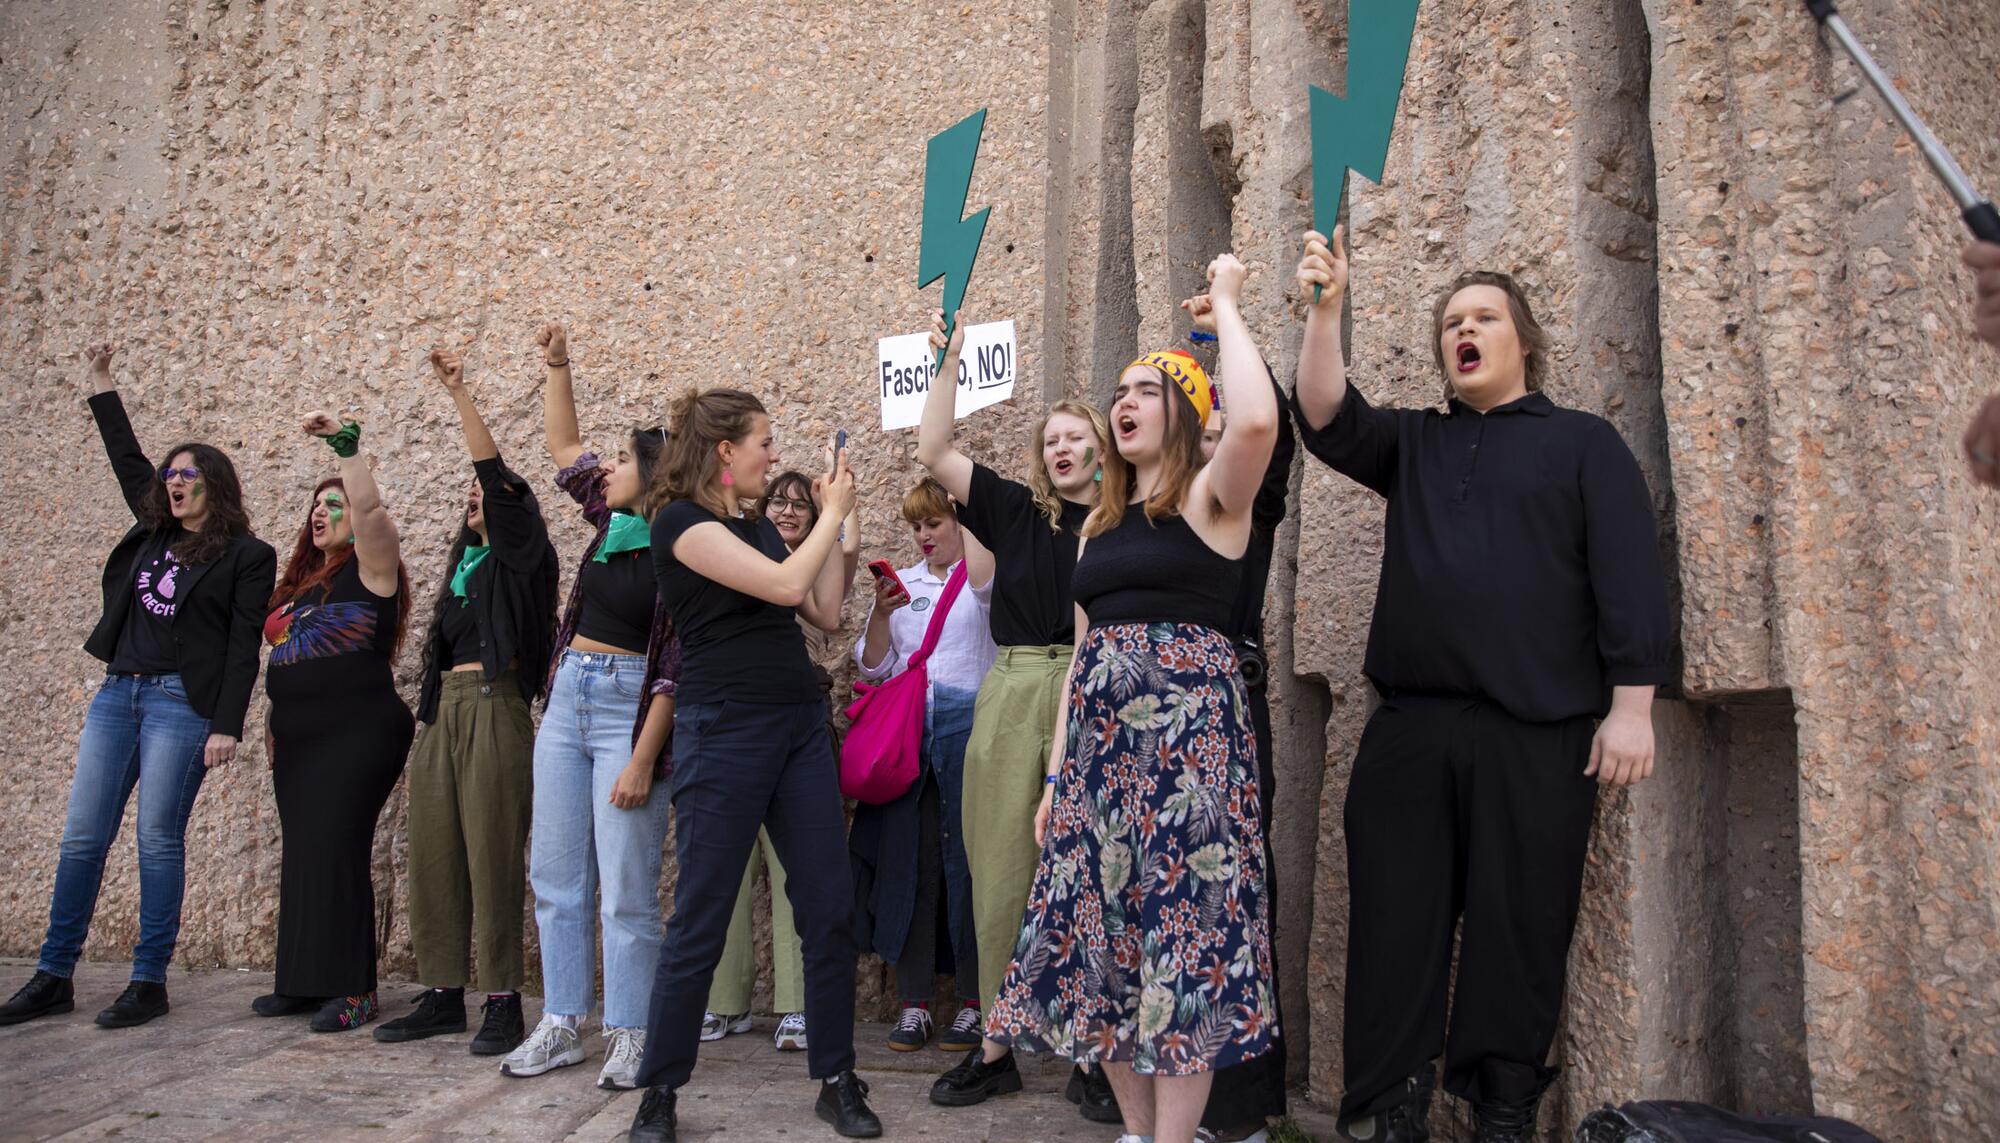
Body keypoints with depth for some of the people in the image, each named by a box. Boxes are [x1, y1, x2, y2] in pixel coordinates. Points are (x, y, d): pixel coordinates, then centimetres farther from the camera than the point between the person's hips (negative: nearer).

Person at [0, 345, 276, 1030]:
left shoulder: (247, 556, -3)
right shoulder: (154, 534, 16)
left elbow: (243, 648, -8)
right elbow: (128, 462, 28)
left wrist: (227, 725, -15)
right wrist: (101, 390, 30)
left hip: (182, 703, -6)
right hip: (117, 694, 7)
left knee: (159, 839, -5)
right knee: (82, 836, 6)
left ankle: (149, 983, 4)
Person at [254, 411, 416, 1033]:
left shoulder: (369, 567, -4)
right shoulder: (299, 581, 19)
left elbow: (370, 505, -22)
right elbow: (283, 656, 24)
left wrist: (345, 439, -18)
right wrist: (276, 731, 21)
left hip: (356, 735, -8)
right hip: (297, 739, 8)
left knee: (336, 852, -11)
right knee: (302, 854, 10)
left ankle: (353, 989, -5)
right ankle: (304, 981, 19)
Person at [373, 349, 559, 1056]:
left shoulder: (519, 549, 1)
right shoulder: (465, 561, 22)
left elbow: (495, 473, -13)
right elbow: (444, 642, 21)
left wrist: (460, 395, -15)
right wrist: (430, 710, 16)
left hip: (494, 706, -8)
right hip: (443, 706, 8)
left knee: (493, 857, -7)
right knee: (434, 853, 7)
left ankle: (502, 1001, 0)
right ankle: (443, 994, 15)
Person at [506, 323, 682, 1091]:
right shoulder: (610, 522, 8)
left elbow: (674, 669, -17)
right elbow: (563, 449, 23)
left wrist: (642, 760, -20)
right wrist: (557, 365, 17)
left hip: (628, 711, -8)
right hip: (567, 702, 8)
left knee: (626, 890, -2)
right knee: (556, 877, 11)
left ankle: (630, 1037, 12)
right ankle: (562, 1025, 23)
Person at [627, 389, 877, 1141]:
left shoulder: (762, 528, 16)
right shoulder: (682, 522, -7)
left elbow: (825, 613, 11)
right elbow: (785, 584, -17)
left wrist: (833, 519, 9)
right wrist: (832, 512, -4)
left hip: (802, 727, 7)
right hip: (725, 733, -7)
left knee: (829, 909, 5)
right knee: (700, 922, 1)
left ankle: (836, 1080, 17)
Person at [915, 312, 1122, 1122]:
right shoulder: (1017, 512, 12)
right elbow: (934, 453, 8)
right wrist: (949, 362, 6)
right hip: (1012, 692, 2)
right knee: (1000, 875, 5)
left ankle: (1092, 1056, 10)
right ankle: (993, 1044, 17)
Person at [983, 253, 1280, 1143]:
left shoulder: (1210, 495, -1)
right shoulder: (1100, 523, 18)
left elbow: (1257, 420, -25)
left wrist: (1224, 303, -10)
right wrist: (1056, 771, 13)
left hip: (1186, 726, -7)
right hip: (1099, 732, 7)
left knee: (1183, 931, -4)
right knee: (1099, 928, 8)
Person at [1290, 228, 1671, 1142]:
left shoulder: (1583, 442, 10)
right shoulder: (1413, 442, 19)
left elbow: (1630, 578, 1)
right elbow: (1328, 421, 1)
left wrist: (1631, 707, -8)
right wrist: (1324, 311, -10)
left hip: (1536, 732, -2)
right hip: (1408, 726, 3)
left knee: (1518, 930, 3)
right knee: (1394, 925, 2)